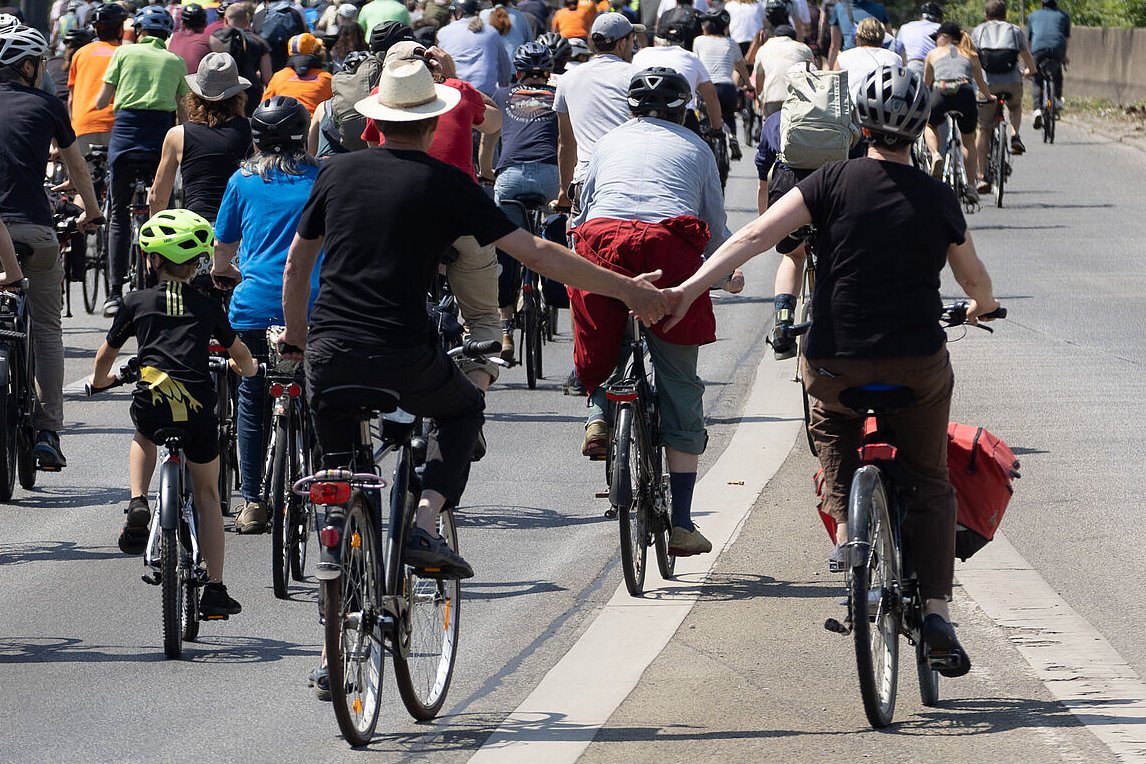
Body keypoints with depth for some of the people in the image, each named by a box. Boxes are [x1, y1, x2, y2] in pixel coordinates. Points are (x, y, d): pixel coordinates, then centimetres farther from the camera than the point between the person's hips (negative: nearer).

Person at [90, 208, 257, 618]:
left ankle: (138, 505, 11)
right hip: (198, 407, 1)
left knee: (144, 439, 37)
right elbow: (240, 354, 29)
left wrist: (99, 380, 48)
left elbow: (106, 353, 26)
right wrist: (247, 368, 53)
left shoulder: (137, 302, 12)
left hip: (151, 401, -1)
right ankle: (215, 590, 14)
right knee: (207, 494, 17)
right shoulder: (207, 307, 15)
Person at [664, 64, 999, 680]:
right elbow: (977, 284, 15)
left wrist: (691, 288, -13)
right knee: (929, 483, 16)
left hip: (835, 363, -1)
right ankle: (936, 609, 4)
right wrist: (983, 306, 38)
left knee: (832, 427, 31)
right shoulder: (938, 200, 1)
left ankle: (843, 527, 8)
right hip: (919, 364, 1)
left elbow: (757, 234, -13)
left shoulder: (835, 182, -4)